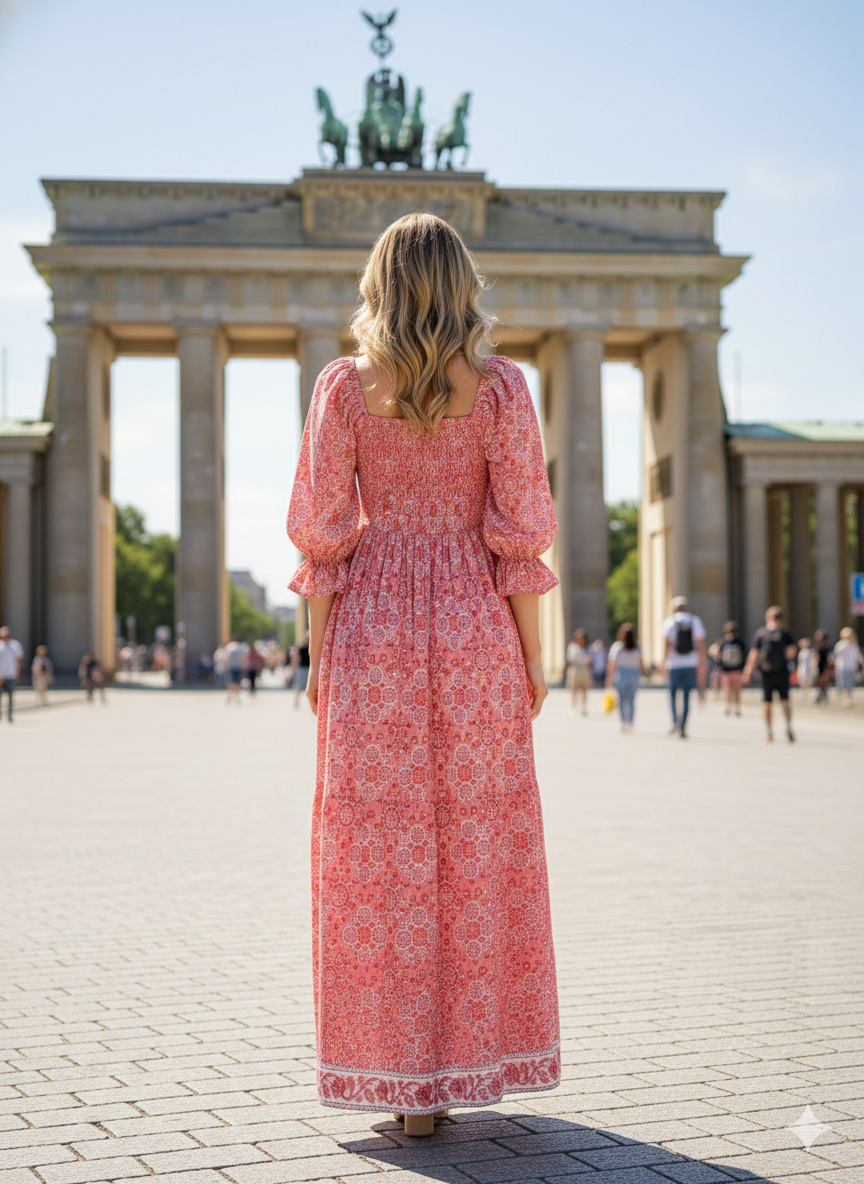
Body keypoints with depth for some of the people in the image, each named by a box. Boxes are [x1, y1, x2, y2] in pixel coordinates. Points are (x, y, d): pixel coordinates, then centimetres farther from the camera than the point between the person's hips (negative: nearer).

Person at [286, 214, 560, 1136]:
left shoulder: (343, 387, -1)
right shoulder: (500, 387, -2)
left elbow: (322, 532, -2)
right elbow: (520, 530, -4)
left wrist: (319, 655, 5)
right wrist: (531, 655, 3)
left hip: (372, 624, 0)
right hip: (474, 627, 0)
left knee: (381, 850, 5)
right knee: (475, 845, 10)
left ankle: (400, 1072, 9)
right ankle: (467, 1060, 18)